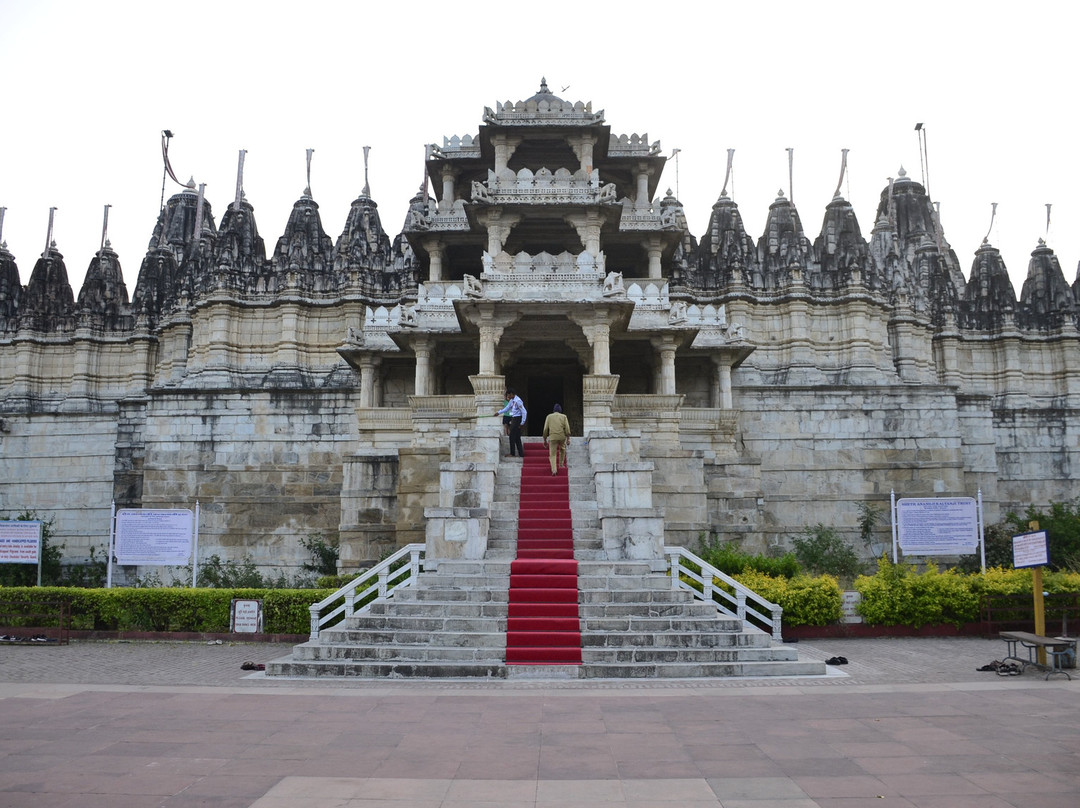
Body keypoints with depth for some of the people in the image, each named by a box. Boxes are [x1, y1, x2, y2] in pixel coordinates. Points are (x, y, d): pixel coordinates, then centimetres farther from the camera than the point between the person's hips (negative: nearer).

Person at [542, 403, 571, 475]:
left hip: (552, 437, -1)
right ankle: (561, 464, 32)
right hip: (562, 436, 1)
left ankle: (554, 469, -17)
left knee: (552, 454, 2)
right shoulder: (563, 416, 10)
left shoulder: (549, 416, 12)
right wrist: (568, 439, -1)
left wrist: (545, 440, 13)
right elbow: (567, 428, -1)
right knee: (562, 449, 29)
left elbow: (545, 429, 7)